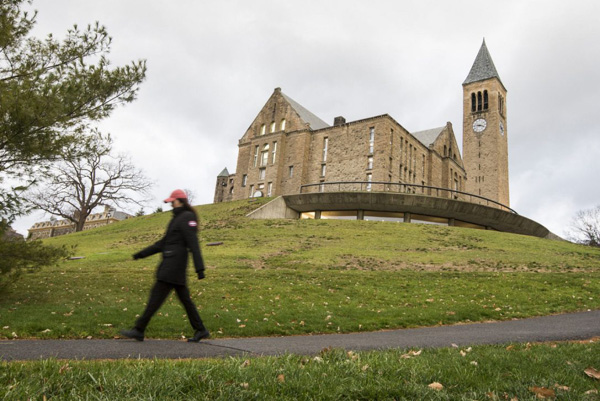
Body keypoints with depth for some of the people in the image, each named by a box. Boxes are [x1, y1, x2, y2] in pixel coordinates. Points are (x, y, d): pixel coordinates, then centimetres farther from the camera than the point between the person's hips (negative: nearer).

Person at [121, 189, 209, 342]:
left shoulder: (187, 217, -10)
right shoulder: (178, 219, 21)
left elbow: (193, 244, -18)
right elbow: (164, 242, 24)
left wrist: (199, 268, -24)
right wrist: (142, 253, 23)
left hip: (174, 263, -10)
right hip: (171, 264, 10)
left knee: (156, 296, -4)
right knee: (184, 298, 9)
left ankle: (139, 331, 4)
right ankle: (201, 330, 13)